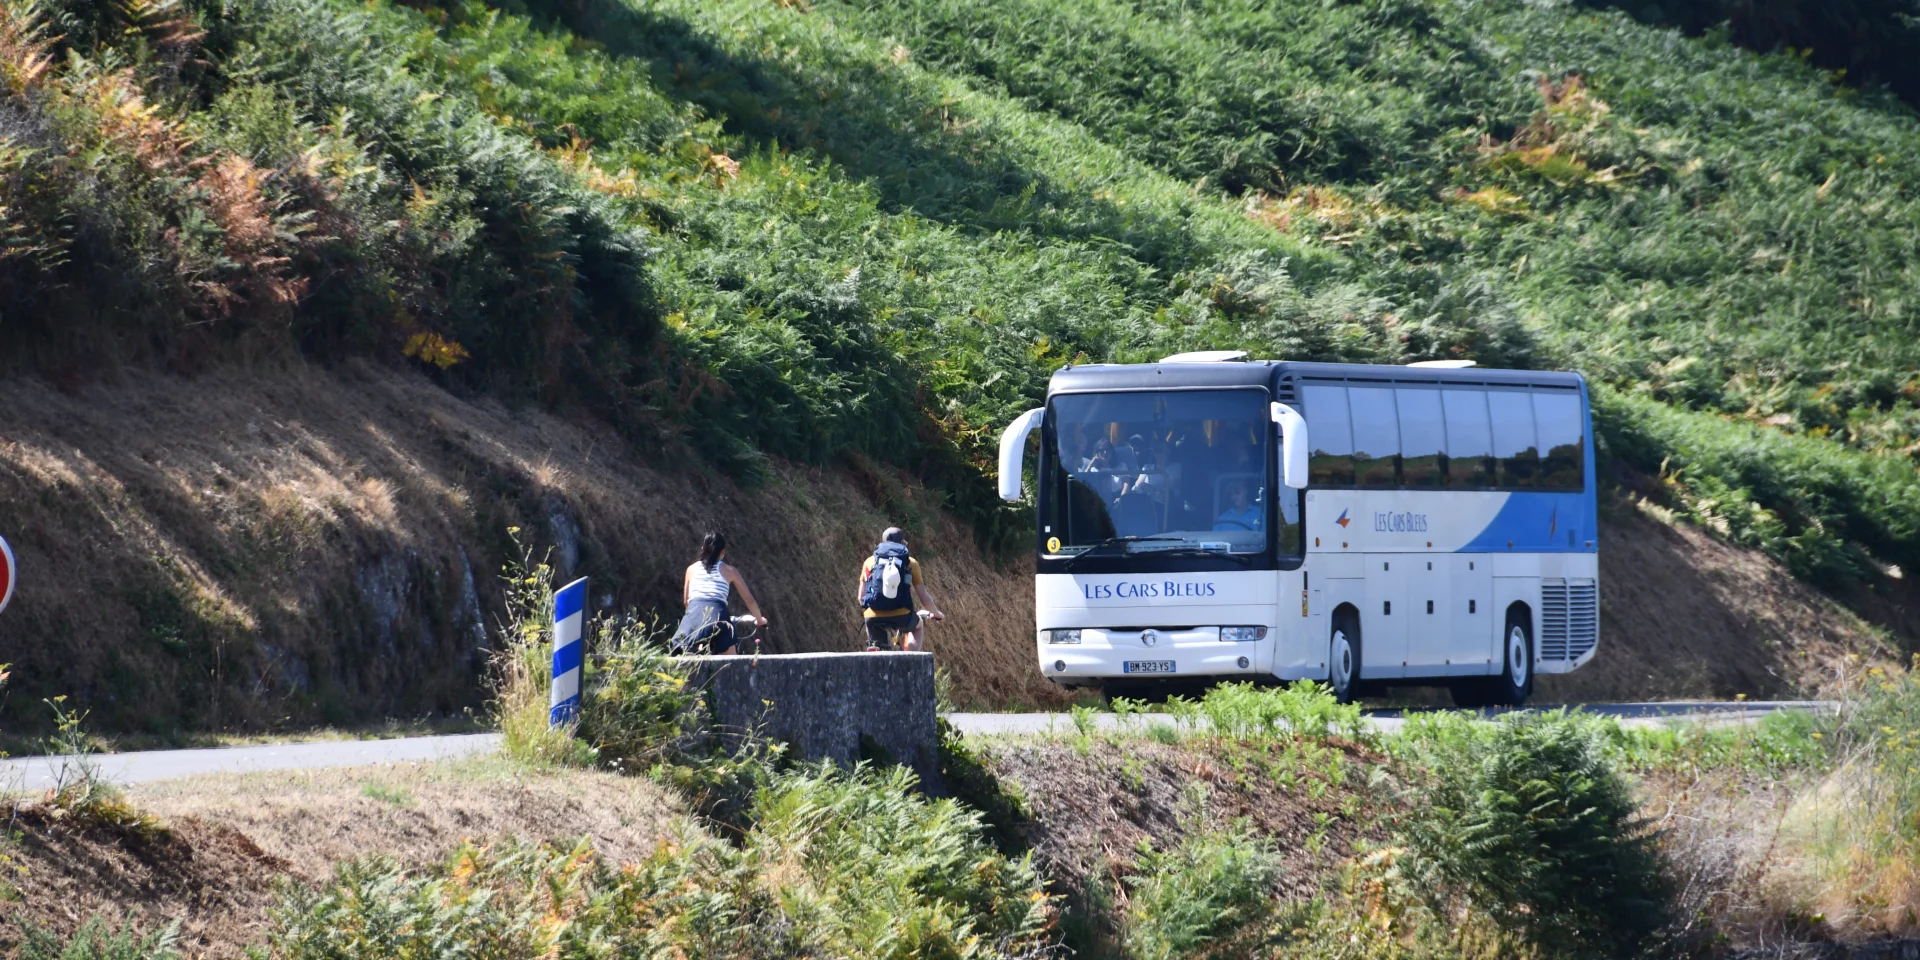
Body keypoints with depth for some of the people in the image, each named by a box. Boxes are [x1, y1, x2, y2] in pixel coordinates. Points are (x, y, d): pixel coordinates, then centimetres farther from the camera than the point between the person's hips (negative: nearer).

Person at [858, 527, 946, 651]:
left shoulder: (870, 561, 16)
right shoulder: (910, 563, 12)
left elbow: (861, 597, 18)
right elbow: (924, 598, 13)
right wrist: (936, 613, 33)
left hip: (874, 618, 0)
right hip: (900, 617, 0)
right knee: (917, 626, 32)